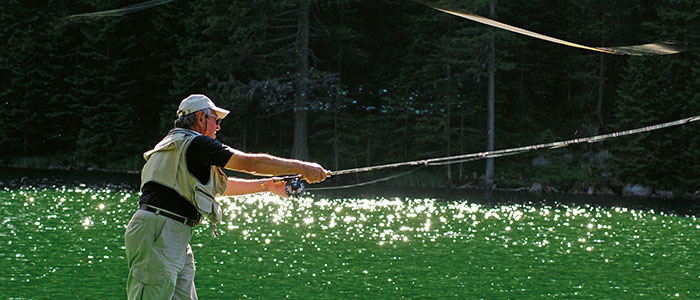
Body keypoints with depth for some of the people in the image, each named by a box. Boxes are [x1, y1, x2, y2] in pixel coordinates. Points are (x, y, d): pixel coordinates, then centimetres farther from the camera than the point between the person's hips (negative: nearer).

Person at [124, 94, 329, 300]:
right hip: (157, 234, -10)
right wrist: (301, 167, 2)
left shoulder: (173, 146, 25)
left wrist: (268, 185, 38)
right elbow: (250, 162, -6)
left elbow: (220, 186, 34)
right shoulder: (194, 143, -6)